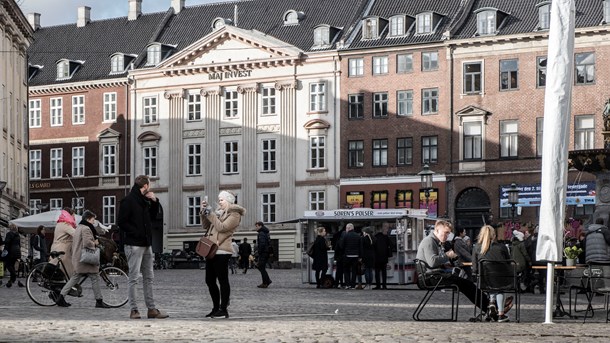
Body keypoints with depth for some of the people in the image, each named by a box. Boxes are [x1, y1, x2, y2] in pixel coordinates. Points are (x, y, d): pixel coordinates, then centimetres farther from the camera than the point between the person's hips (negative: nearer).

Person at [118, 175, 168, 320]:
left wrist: (155, 202, 11)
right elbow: (122, 222, -15)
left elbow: (153, 217, 24)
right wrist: (136, 233, -17)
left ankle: (152, 309, 13)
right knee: (134, 278, -4)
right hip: (134, 245, -9)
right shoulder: (128, 200, -10)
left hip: (146, 244, 9)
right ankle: (134, 310, 0)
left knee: (149, 278, 9)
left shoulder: (144, 201, 16)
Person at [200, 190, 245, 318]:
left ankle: (223, 310, -4)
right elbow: (205, 226, 22)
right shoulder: (219, 212, 22)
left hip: (221, 252, -9)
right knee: (209, 281, 9)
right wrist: (204, 212, 10)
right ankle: (216, 308, 17)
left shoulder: (234, 214, -2)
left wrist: (211, 214, -11)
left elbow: (222, 227, -15)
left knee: (222, 280, -6)